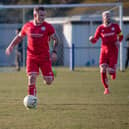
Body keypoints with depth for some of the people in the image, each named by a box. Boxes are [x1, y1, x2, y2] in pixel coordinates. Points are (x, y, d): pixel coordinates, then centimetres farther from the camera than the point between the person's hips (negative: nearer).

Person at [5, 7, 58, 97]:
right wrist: (11, 46, 4)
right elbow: (19, 37, 17)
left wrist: (54, 52, -12)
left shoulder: (48, 27, -5)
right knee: (32, 78, -13)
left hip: (44, 57, -1)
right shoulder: (27, 26, 1)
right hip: (31, 57, 1)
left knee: (48, 82, -2)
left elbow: (56, 39, 2)